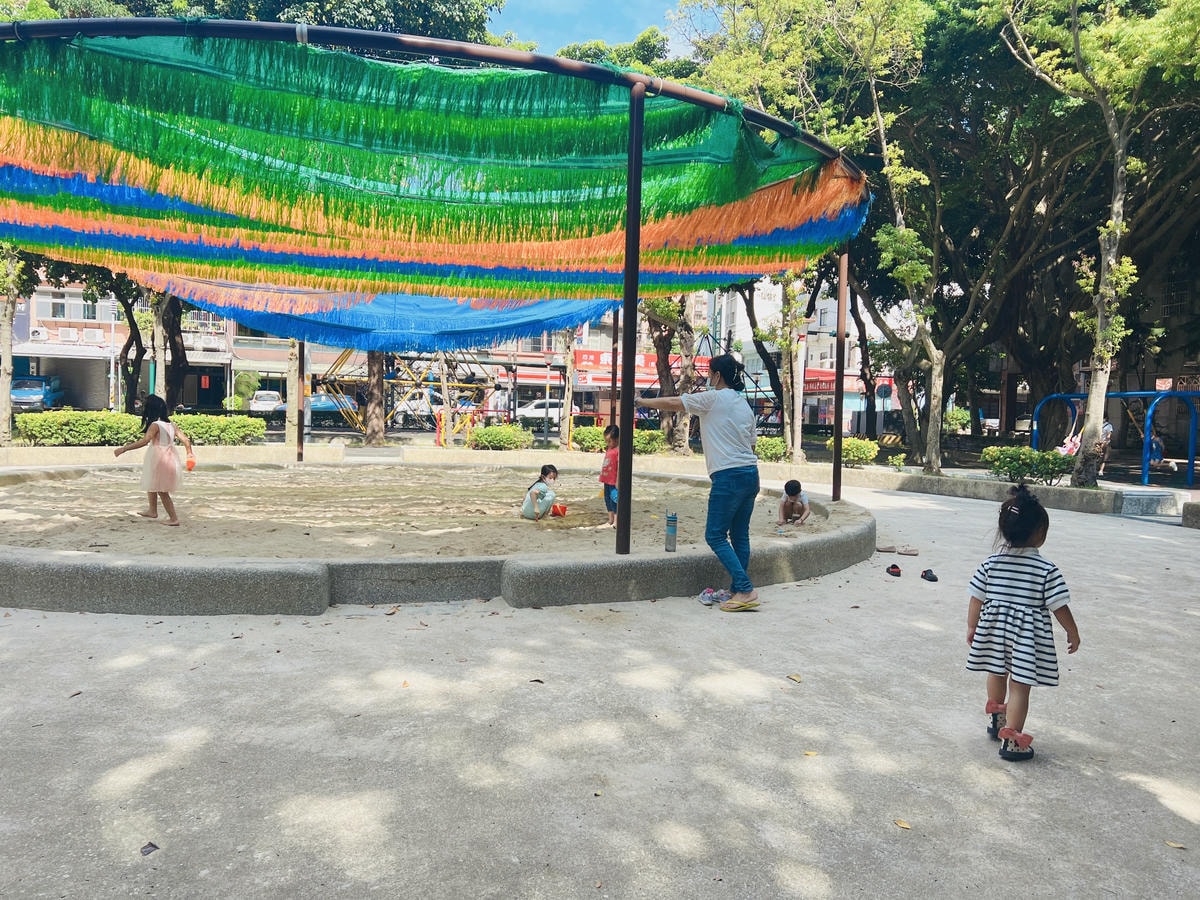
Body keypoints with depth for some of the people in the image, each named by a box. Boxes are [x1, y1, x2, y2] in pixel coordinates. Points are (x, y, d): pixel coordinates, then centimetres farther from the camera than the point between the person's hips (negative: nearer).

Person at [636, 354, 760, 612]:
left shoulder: (714, 398, -6)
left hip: (729, 475, -9)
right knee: (739, 535, 12)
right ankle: (738, 590, 16)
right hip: (750, 474, 9)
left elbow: (672, 403, -4)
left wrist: (640, 401, 8)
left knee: (715, 536, -4)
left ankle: (745, 590, -10)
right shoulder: (744, 404, 18)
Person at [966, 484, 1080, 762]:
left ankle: (996, 718, 45)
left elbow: (976, 599, 1)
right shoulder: (1047, 570, -16)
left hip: (994, 630, 4)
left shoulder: (990, 564, -5)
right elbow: (1059, 607, -11)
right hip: (1028, 635, -4)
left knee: (997, 674, 25)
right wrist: (1073, 633, 5)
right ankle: (1011, 741, 6)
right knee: (1020, 686, 3)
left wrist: (972, 627, 13)